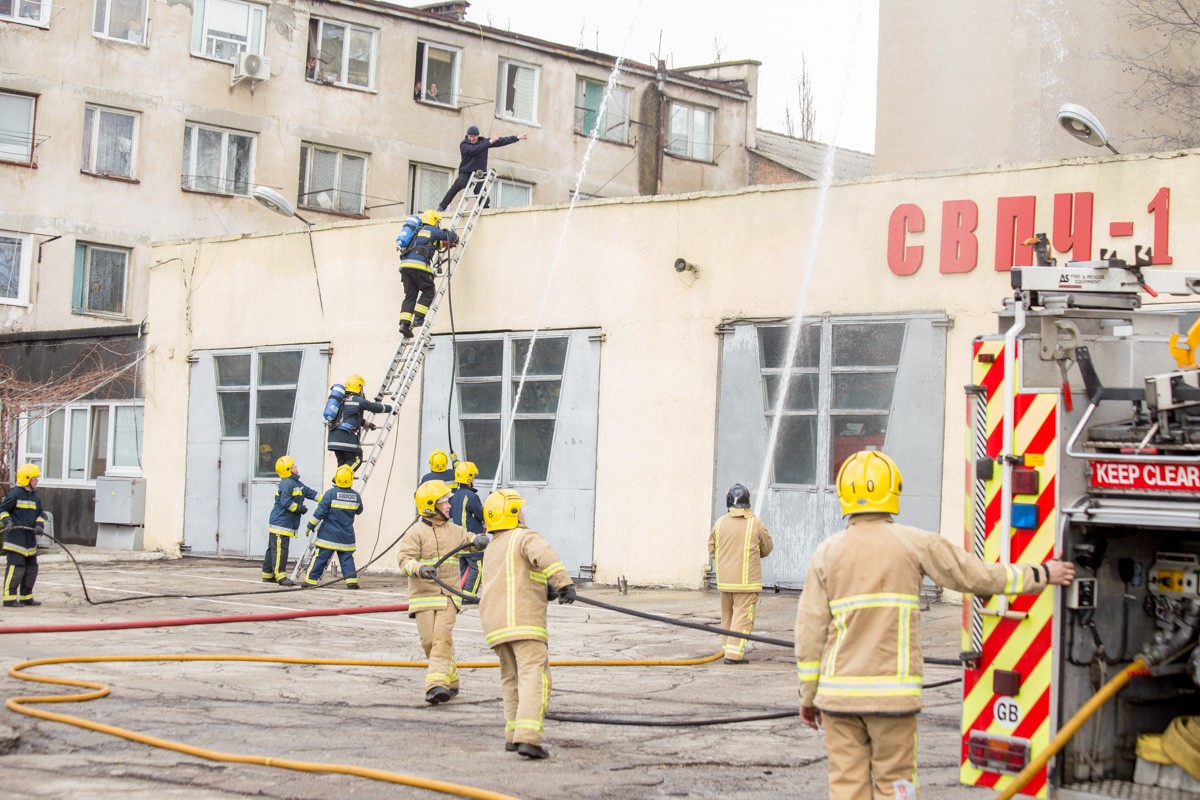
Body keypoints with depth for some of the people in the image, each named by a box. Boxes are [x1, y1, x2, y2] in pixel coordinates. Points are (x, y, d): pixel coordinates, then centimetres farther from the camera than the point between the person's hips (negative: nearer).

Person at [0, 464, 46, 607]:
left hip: (29, 539, 8)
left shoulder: (35, 496, 15)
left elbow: (40, 514, 17)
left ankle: (26, 597, 22)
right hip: (15, 537, -8)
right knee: (16, 567, -12)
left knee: (32, 568, 12)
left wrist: (39, 524, -1)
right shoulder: (14, 493, -9)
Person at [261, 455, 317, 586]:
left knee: (273, 549, 14)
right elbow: (286, 502, -24)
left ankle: (268, 574, 20)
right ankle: (280, 576, -11)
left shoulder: (296, 483, 16)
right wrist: (300, 508, -15)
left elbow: (309, 492, 21)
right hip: (280, 523, -11)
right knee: (280, 549, -10)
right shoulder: (287, 484, -17)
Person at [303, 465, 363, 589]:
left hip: (329, 535, -3)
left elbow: (320, 512, -11)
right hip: (347, 536, 3)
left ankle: (311, 580, 5)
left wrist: (311, 525, -1)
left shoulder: (330, 494, -12)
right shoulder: (356, 496, 0)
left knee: (320, 558, 2)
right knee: (347, 558, 8)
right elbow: (359, 511, 19)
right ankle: (351, 580, -3)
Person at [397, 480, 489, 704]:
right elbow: (405, 558, -13)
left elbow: (466, 539, 30)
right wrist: (419, 569, -33)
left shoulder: (452, 530, 13)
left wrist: (478, 540, 6)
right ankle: (451, 682, 17)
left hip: (448, 595, 3)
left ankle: (437, 684, -21)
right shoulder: (416, 532, -5)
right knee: (429, 640, -1)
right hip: (424, 594, -3)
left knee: (443, 635, -15)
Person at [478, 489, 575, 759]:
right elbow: (544, 555, -21)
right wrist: (563, 583, -31)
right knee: (534, 677, -14)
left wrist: (544, 589, 13)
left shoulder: (491, 549, 27)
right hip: (524, 619, -8)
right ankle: (528, 736, -27)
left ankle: (513, 734, 19)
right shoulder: (525, 537, 0)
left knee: (512, 679, 19)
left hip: (494, 622, 8)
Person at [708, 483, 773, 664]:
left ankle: (728, 648, 25)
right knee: (743, 616, -4)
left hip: (724, 580, 4)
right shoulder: (755, 523, -8)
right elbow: (767, 548, 6)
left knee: (727, 615, 17)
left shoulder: (720, 523, 1)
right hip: (747, 580, -4)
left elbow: (711, 550, 9)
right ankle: (734, 653, -12)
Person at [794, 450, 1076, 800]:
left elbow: (810, 630, 3)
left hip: (839, 691, 2)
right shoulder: (914, 544, -1)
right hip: (892, 691, -2)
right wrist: (1041, 575, 16)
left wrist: (808, 693, 12)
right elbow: (976, 575, 3)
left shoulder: (827, 552, 3)